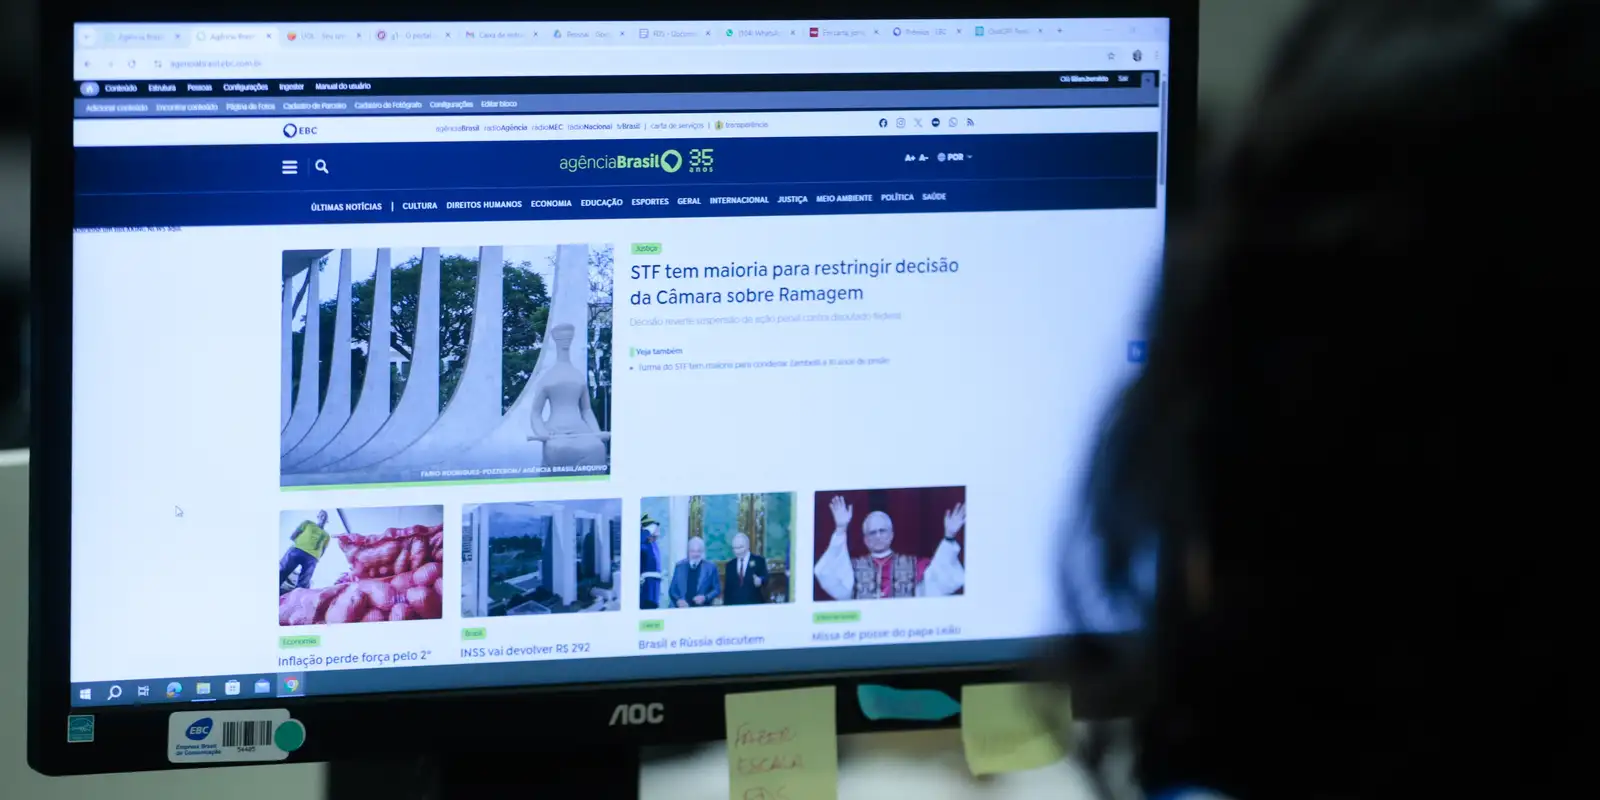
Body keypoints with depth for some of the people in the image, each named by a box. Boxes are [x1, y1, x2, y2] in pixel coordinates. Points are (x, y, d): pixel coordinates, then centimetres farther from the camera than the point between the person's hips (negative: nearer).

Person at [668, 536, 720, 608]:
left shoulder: (710, 567, 6)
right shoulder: (680, 566, 10)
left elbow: (716, 590, 7)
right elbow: (672, 589, 10)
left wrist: (705, 598, -11)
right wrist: (678, 600, -9)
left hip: (702, 610, -1)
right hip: (681, 609, 1)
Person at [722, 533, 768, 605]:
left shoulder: (759, 561, 4)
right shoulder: (730, 565, 14)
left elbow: (765, 578, -7)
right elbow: (728, 589, 13)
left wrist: (760, 580, -32)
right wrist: (726, 607, 5)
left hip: (754, 606, -3)